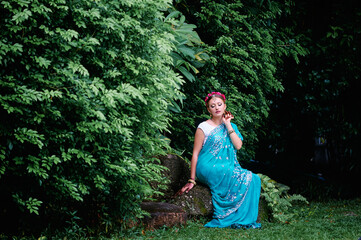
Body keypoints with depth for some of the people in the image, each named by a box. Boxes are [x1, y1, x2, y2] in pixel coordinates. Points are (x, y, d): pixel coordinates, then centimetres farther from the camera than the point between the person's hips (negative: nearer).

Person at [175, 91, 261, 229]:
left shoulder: (231, 126, 16)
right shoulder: (204, 127, 1)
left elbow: (238, 145, 0)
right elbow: (195, 154, -1)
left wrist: (228, 125, -2)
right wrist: (192, 180, -7)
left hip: (228, 168, 5)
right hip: (209, 168, -5)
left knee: (254, 179, -21)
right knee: (244, 178, -26)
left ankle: (245, 219, -18)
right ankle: (236, 220, -16)